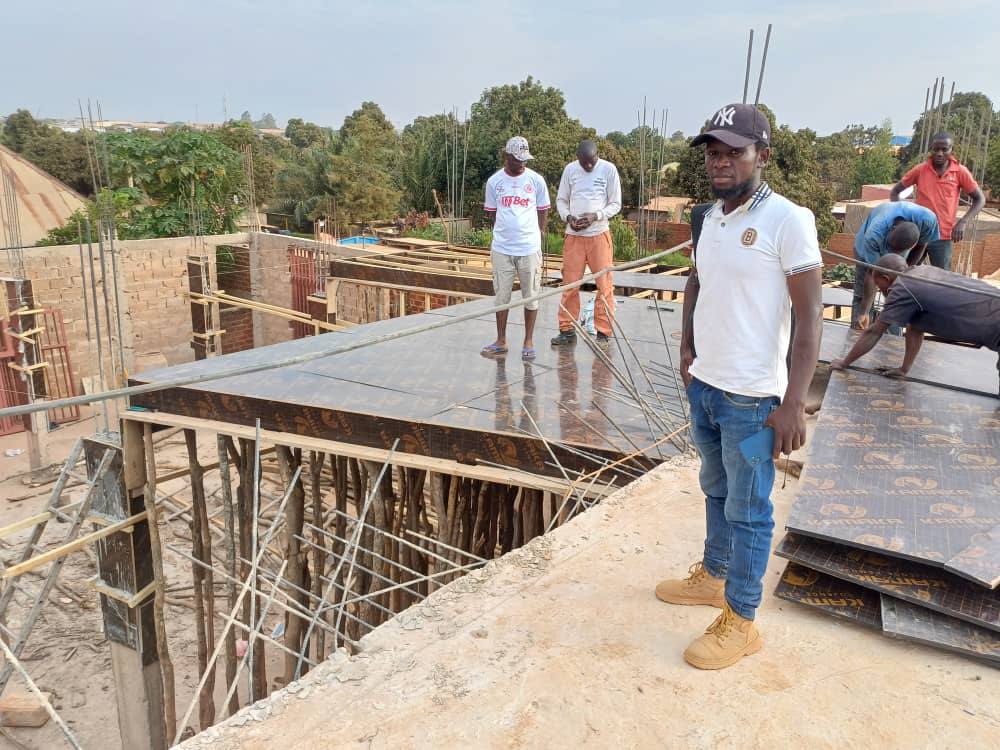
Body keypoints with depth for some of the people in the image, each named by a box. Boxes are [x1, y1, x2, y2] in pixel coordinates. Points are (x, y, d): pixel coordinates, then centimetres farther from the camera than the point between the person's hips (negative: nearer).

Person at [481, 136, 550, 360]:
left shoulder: (536, 180, 0)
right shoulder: (494, 181, 3)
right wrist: (505, 231, 8)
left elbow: (543, 211, 10)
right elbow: (492, 213, 12)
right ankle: (501, 341, 20)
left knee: (530, 296, 5)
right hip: (501, 249, 1)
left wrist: (536, 234, 8)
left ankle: (529, 341, 16)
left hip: (530, 248, -1)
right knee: (501, 296, 8)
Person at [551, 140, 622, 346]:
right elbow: (561, 200, 10)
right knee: (570, 283, 4)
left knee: (604, 284, -1)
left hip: (599, 234, -2)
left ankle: (603, 332, 7)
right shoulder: (570, 169, 3)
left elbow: (615, 204, 0)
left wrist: (595, 216, -15)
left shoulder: (609, 170, -3)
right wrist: (568, 217, -9)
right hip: (574, 235, 2)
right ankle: (567, 330, 14)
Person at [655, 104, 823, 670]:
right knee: (716, 491, 22)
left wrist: (794, 404, -21)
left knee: (748, 511, 5)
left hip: (751, 398, -7)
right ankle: (713, 576, 41)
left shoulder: (788, 221, -15)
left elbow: (810, 315, -17)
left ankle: (741, 622, 20)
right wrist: (688, 348, 11)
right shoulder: (712, 217, 7)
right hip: (703, 386, 7)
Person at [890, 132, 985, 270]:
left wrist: (963, 222, -10)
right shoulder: (920, 170, -1)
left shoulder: (960, 172, -3)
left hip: (943, 237, -1)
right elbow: (895, 192, 10)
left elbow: (980, 199, 4)